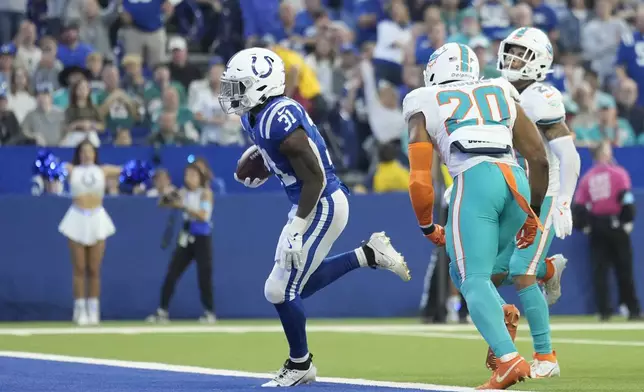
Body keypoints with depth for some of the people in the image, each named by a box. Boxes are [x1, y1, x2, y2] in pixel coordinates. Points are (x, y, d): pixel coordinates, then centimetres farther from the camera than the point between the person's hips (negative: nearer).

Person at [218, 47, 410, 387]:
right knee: (297, 286, 18)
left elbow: (315, 179, -25)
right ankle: (369, 255, 24)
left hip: (322, 207, -10)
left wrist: (296, 228, -25)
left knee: (281, 291, -2)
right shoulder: (253, 116, 3)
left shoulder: (280, 120, -26)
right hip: (313, 206, 10)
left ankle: (300, 366, 18)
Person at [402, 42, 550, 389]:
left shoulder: (425, 107, 17)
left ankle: (509, 359, -26)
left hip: (474, 181, -4)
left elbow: (420, 180, 11)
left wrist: (428, 227, 27)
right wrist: (533, 214, 31)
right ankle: (500, 322, -1)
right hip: (516, 182, 4)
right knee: (464, 271, 23)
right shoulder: (502, 96, 27)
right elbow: (539, 159, 22)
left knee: (474, 279, -7)